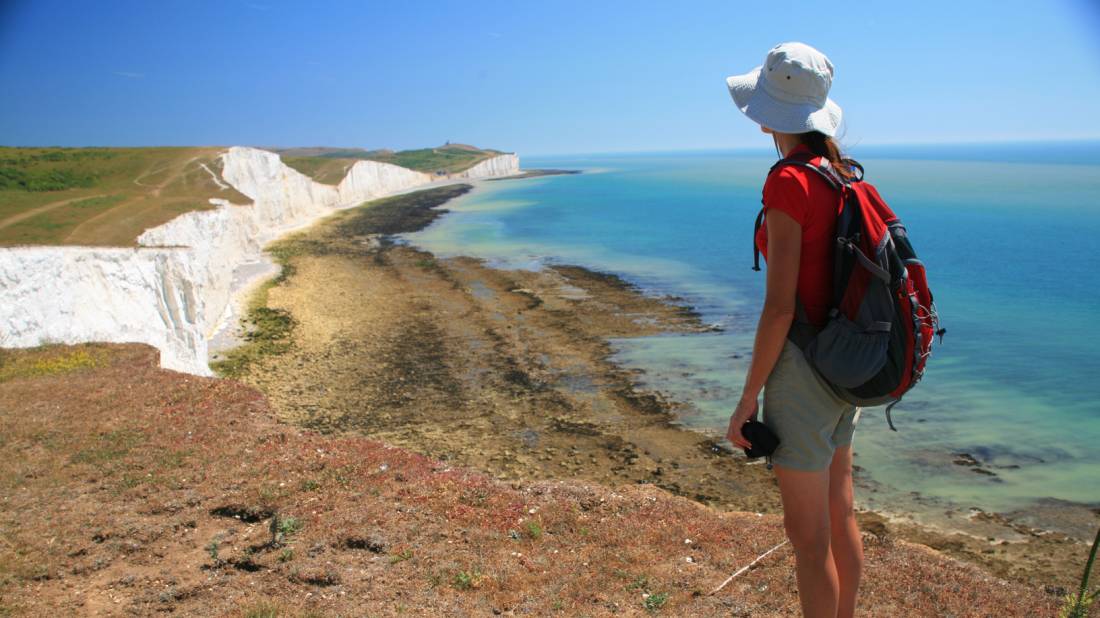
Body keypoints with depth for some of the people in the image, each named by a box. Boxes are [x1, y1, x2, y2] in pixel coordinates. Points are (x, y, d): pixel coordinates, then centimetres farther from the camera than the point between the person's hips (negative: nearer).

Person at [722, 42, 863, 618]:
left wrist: (747, 399, -12)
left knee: (807, 533, 7)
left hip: (802, 371, -9)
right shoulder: (841, 176, 7)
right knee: (838, 515, 22)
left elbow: (779, 307, -20)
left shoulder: (788, 182, -19)